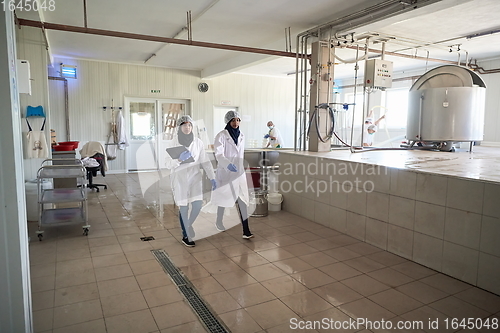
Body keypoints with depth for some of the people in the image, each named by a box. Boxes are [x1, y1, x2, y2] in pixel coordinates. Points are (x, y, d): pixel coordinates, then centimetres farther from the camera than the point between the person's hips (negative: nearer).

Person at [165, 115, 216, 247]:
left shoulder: (198, 142, 0)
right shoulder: (173, 142, -5)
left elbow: (205, 161, 1)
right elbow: (169, 164, -8)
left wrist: (212, 178, -5)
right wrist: (179, 159, -27)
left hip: (195, 176, 2)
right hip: (179, 177, -2)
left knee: (197, 205, -6)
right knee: (184, 208, 2)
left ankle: (187, 228, 24)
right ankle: (186, 236, 22)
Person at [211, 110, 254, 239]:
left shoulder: (241, 136, 8)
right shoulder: (221, 135, -10)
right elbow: (219, 154, -20)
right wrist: (228, 165, -37)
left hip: (239, 172, 4)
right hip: (225, 172, -4)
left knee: (242, 200, -4)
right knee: (224, 198, 11)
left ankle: (246, 230, -4)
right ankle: (219, 221, 36)